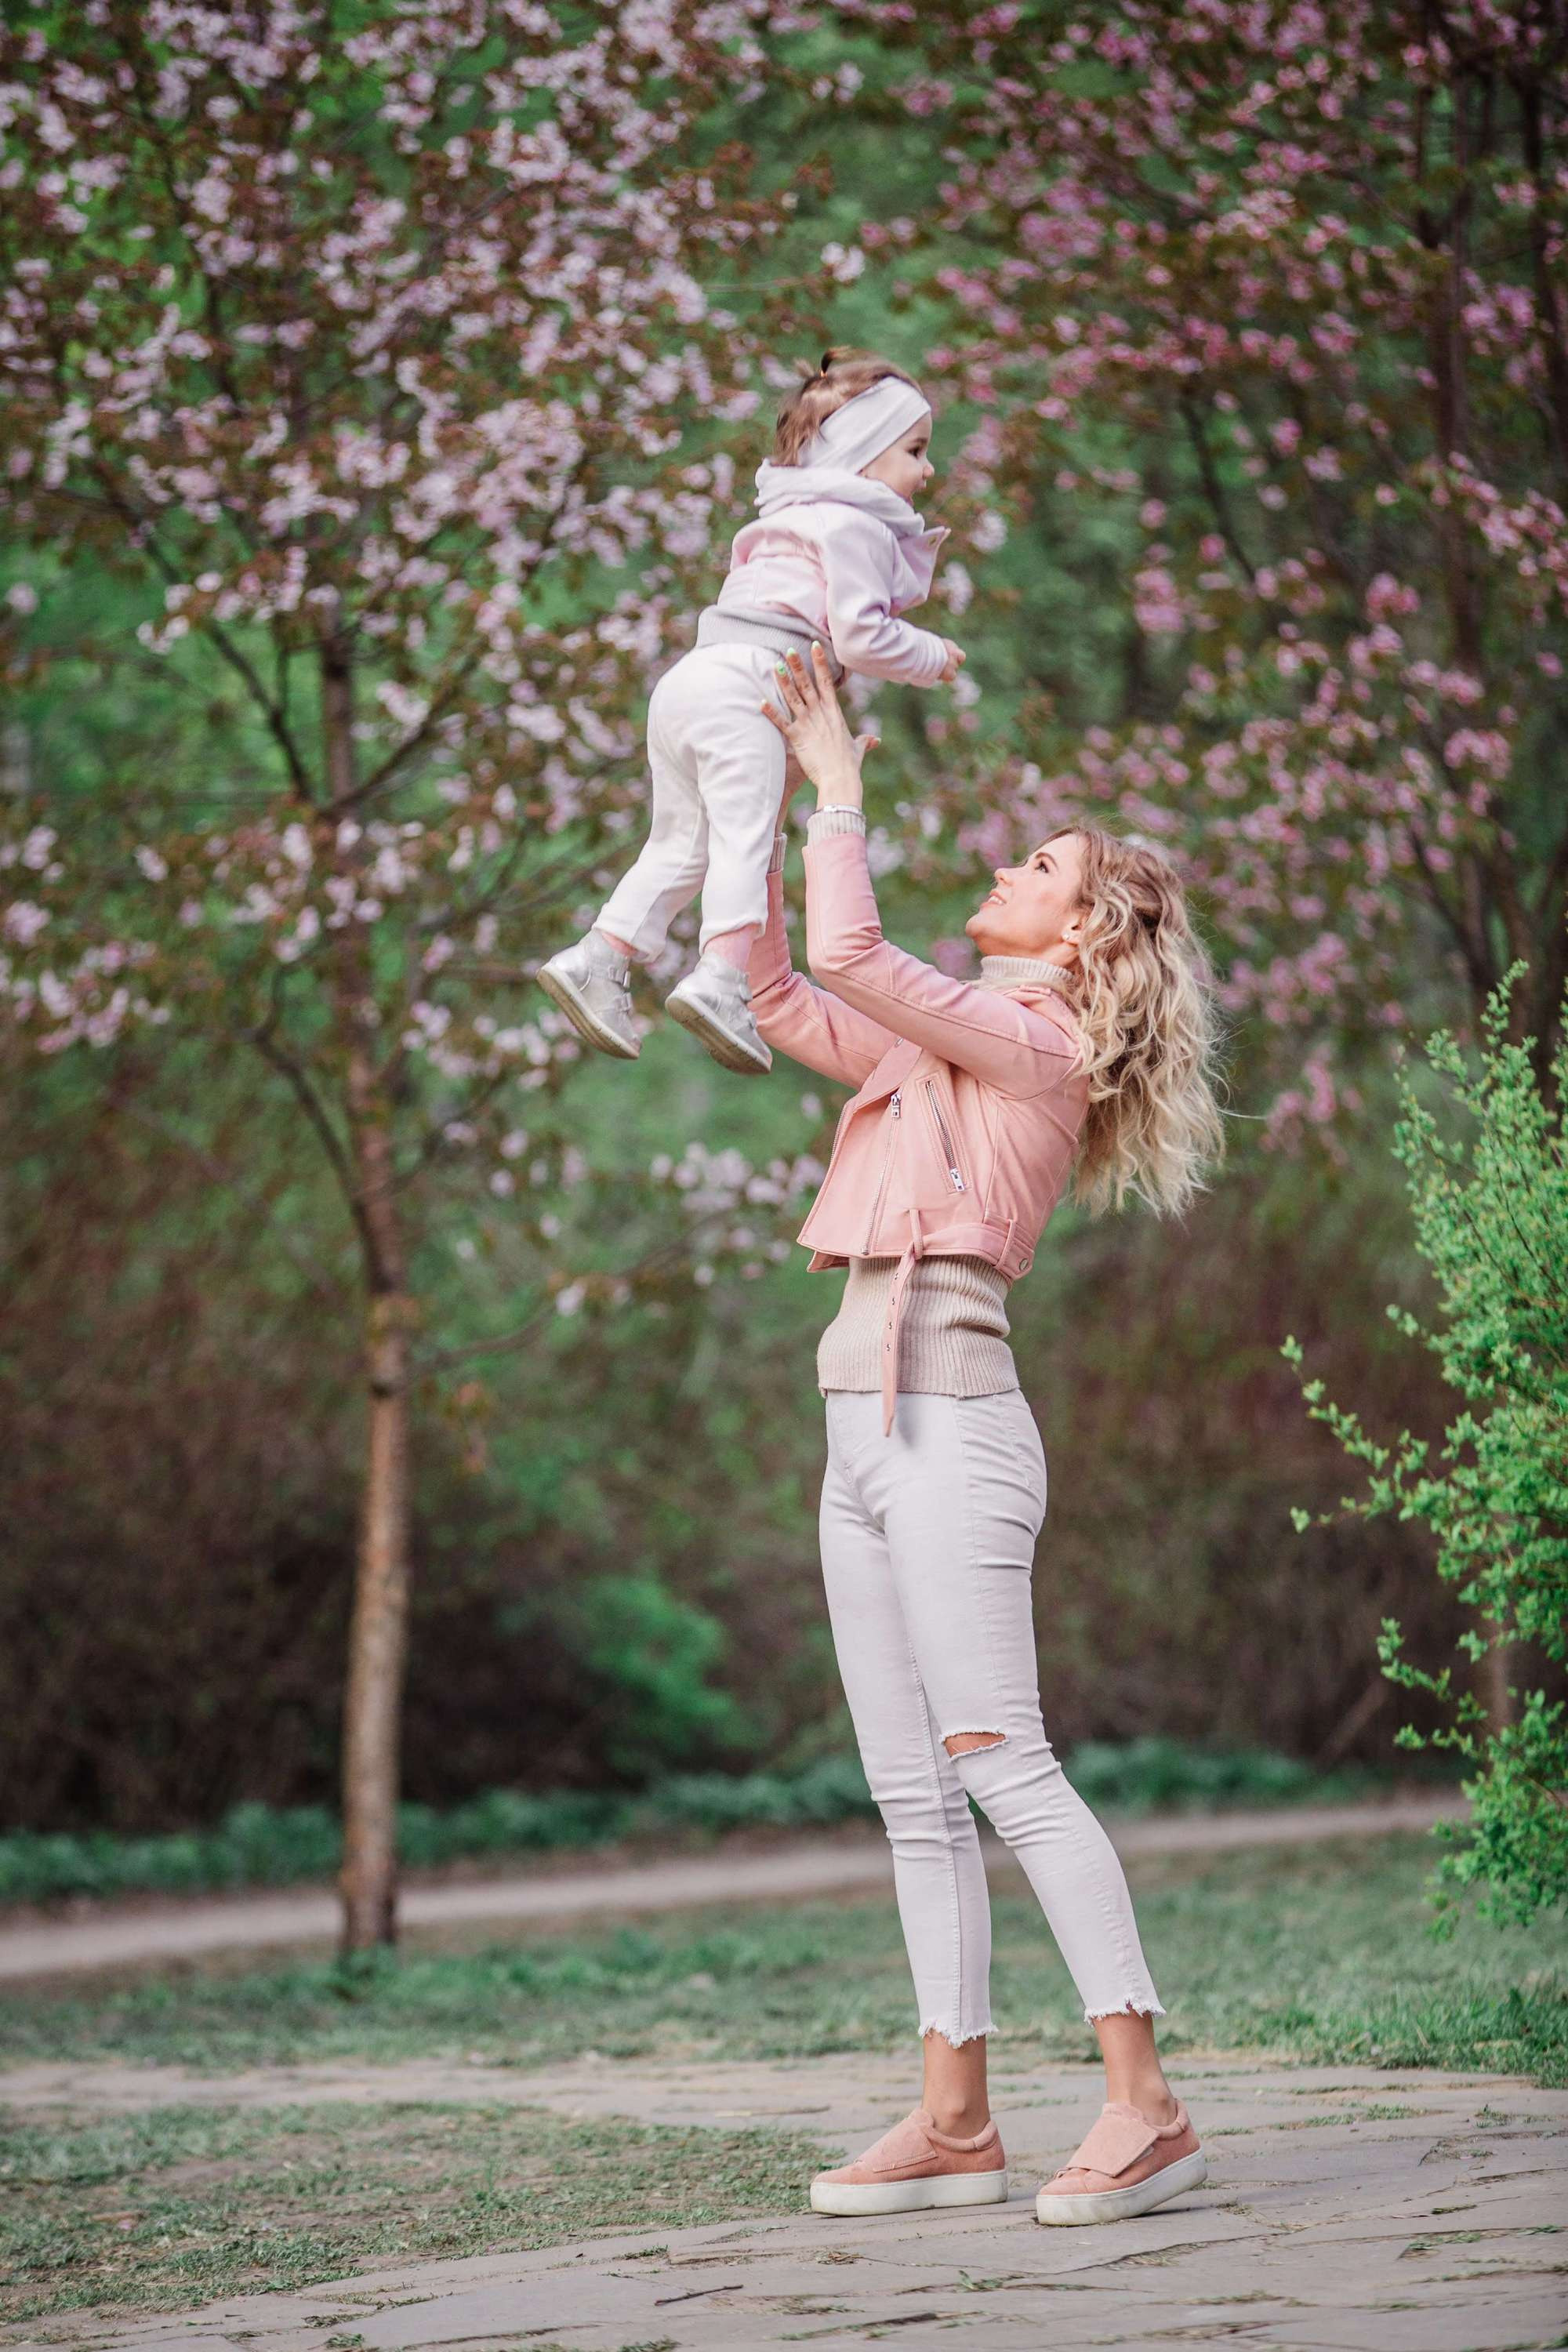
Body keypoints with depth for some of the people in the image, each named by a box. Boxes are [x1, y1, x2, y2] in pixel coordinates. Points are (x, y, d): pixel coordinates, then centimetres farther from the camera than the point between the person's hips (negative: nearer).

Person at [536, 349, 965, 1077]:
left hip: (689, 682, 9)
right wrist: (933, 659, 4)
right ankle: (721, 977, -30)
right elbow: (861, 635, -11)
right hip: (742, 687, -9)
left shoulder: (800, 520, 30)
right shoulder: (854, 526, -2)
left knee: (682, 841, 12)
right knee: (745, 832, -16)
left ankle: (599, 959, 6)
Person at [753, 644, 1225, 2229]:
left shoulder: (1036, 1044, -5)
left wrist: (839, 788, -1)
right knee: (911, 1790, 6)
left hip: (948, 1426, -9)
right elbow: (779, 996, 24)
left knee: (999, 1763, -16)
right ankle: (955, 2119, 8)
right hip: (867, 1438, 9)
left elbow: (849, 955, -14)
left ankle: (1143, 2103, -18)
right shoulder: (939, 1049, 21)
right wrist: (760, 813, 18)